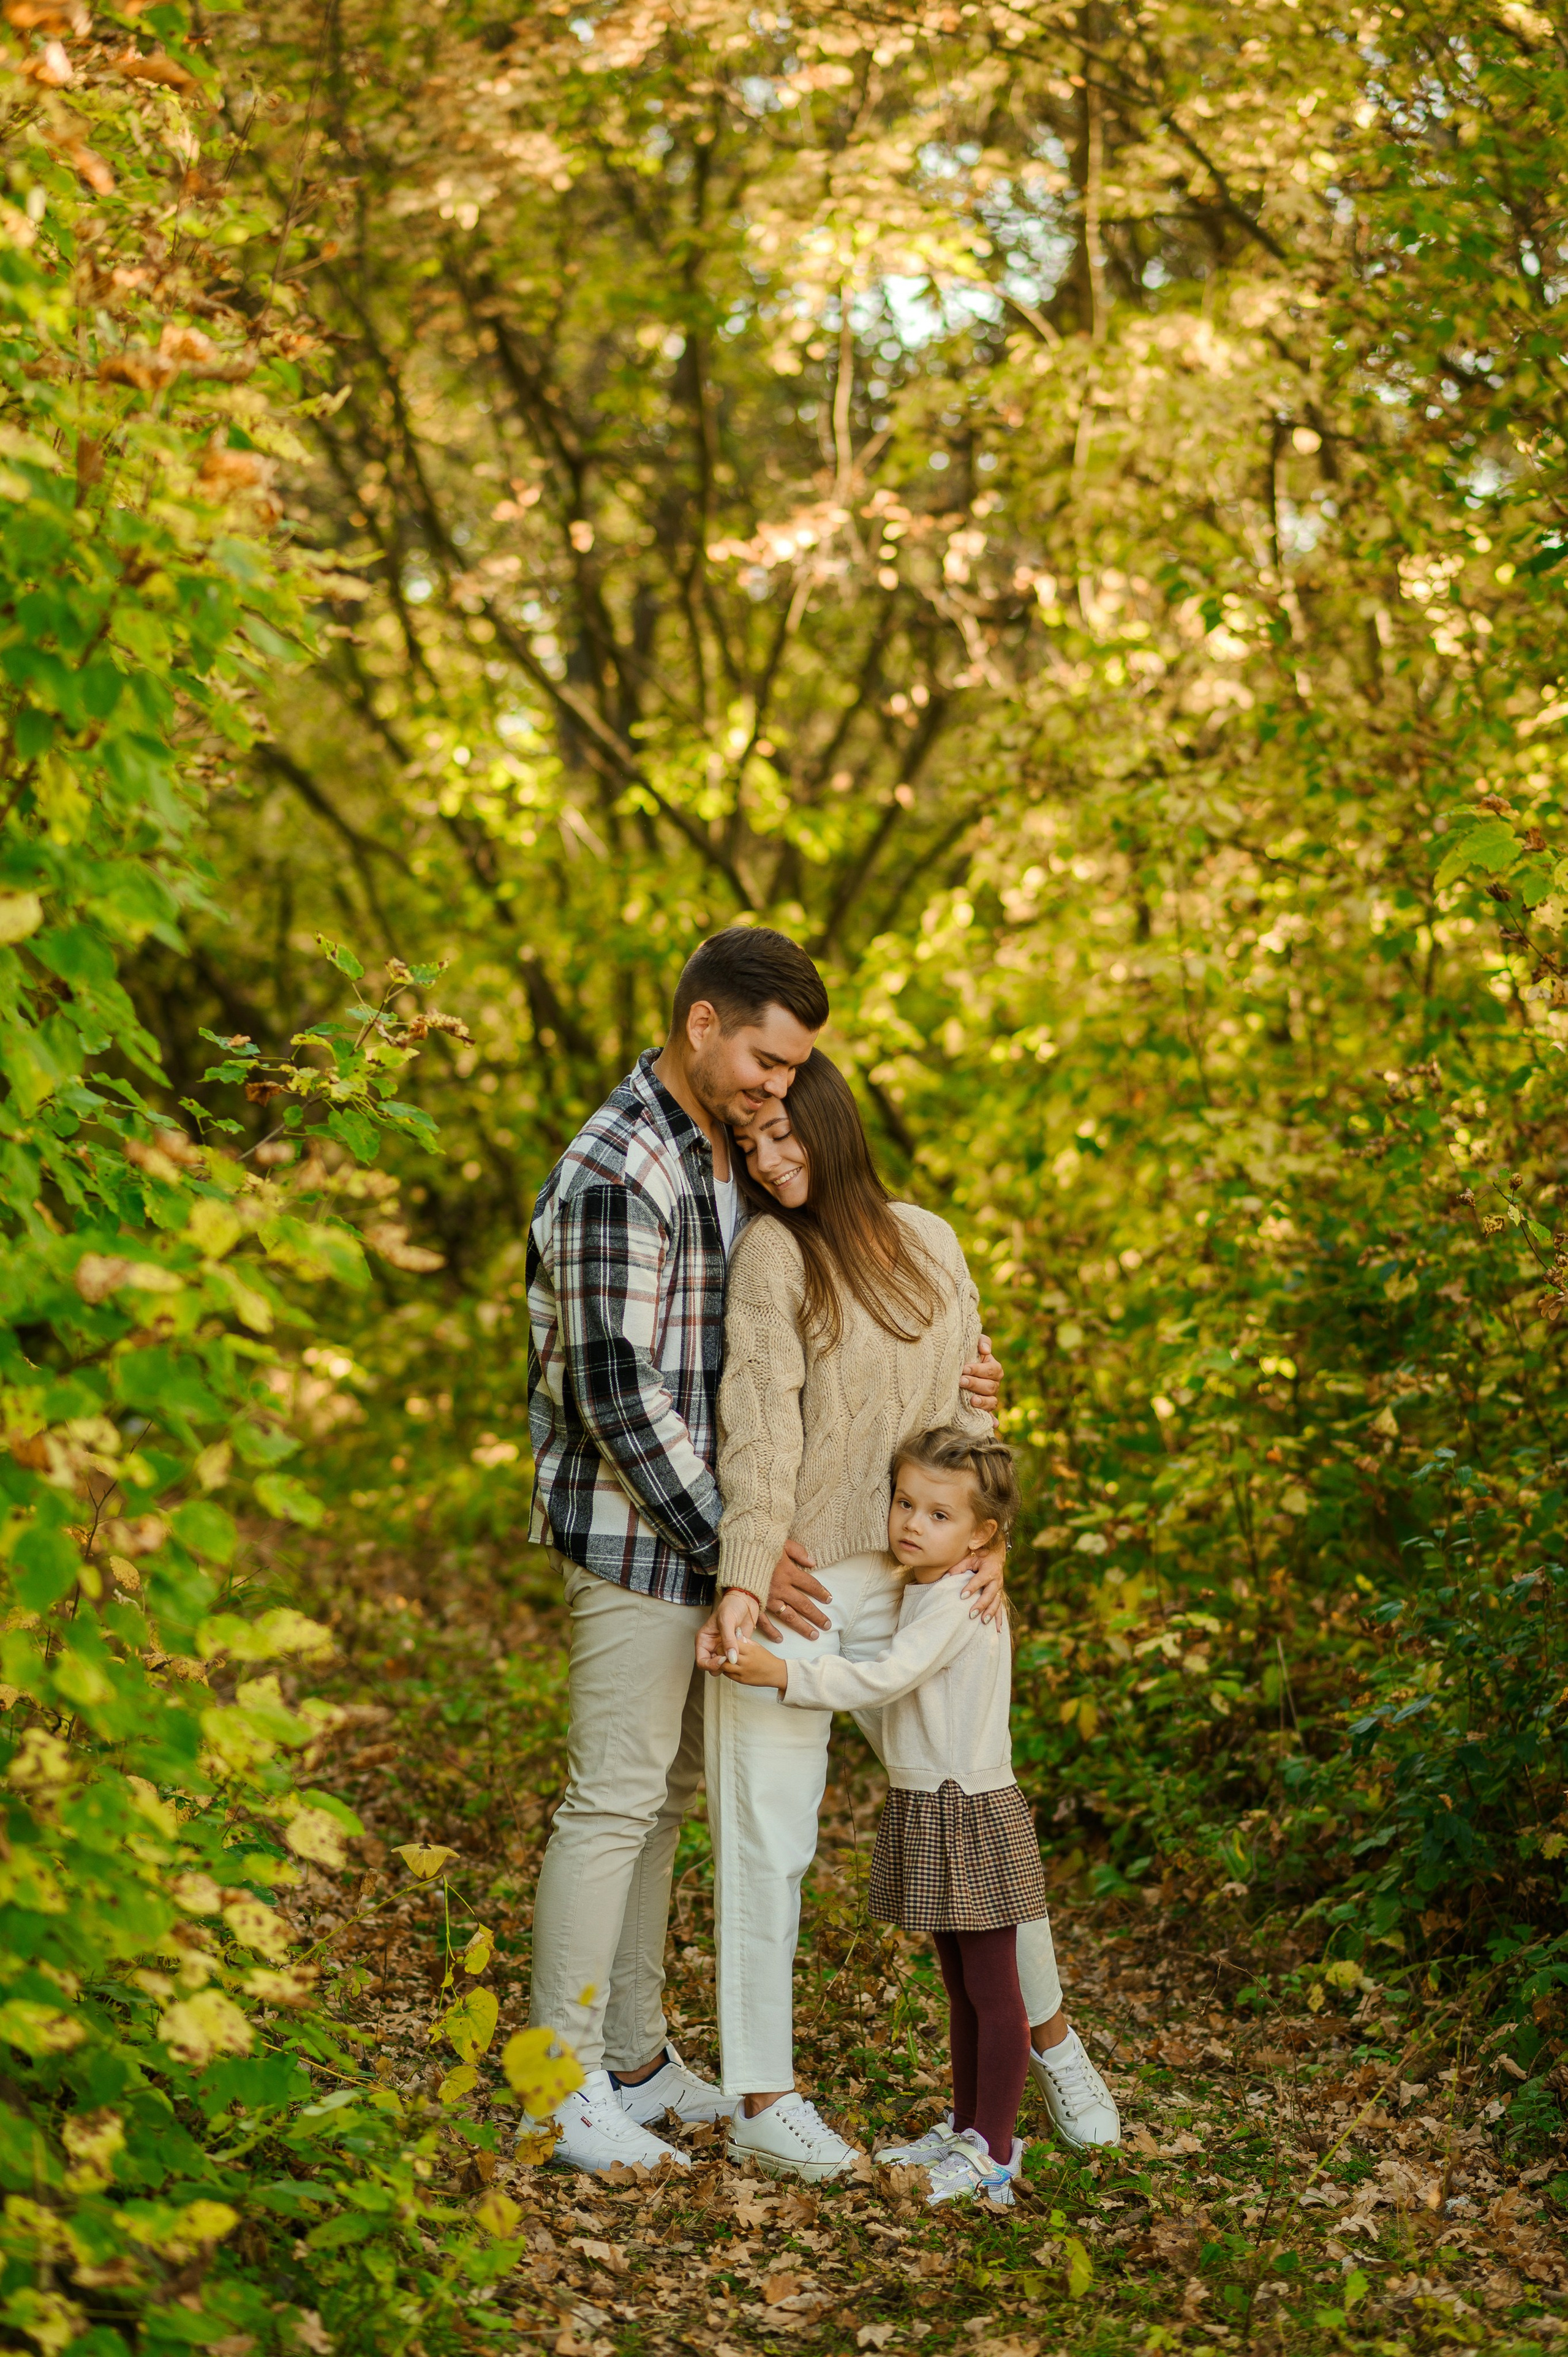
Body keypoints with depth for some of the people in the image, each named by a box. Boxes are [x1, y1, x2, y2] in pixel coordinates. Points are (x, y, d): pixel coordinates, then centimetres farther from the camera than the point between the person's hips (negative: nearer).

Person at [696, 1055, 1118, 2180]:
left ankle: (1051, 2035, 32)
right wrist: (743, 1582, -24)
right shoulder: (771, 1251, -6)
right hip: (789, 1585, -4)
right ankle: (763, 2101, 12)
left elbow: (968, 1408, 14)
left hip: (902, 1580, 4)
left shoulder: (932, 1244, 9)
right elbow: (759, 1426, -15)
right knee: (768, 1837, 1)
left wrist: (987, 1540, 3)